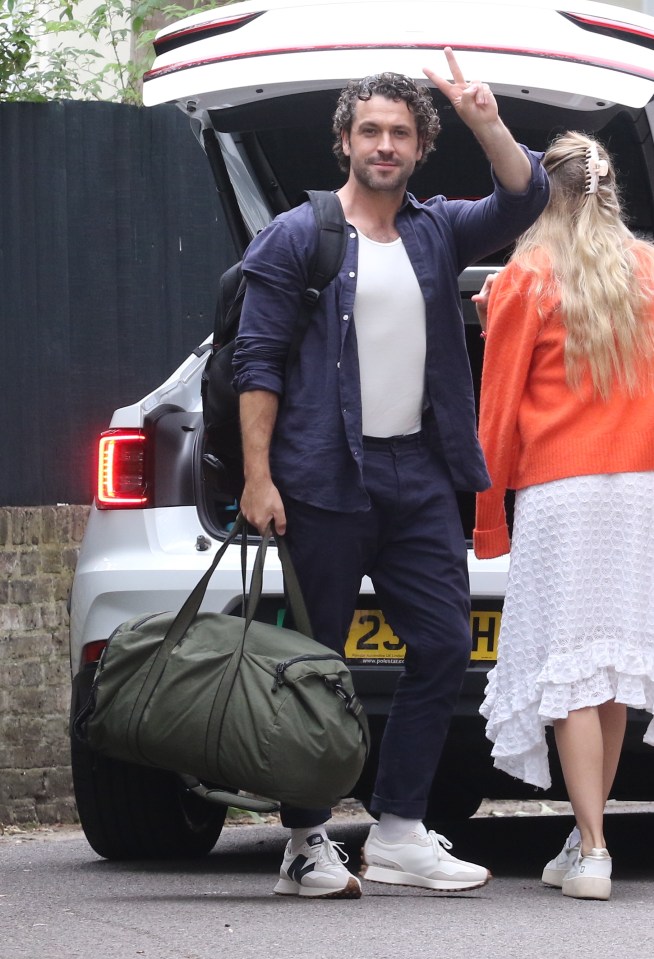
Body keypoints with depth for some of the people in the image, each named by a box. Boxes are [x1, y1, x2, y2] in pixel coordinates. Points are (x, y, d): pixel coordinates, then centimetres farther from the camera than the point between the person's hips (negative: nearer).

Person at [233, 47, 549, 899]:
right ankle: (307, 843, 5)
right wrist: (258, 475, -10)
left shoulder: (438, 231, 14)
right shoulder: (297, 237, 1)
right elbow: (257, 359, -2)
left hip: (419, 476, 5)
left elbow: (525, 198, 1)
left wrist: (486, 123, -16)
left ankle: (398, 834, 4)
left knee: (444, 646, -1)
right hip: (325, 478, -5)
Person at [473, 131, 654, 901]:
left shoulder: (525, 279, -2)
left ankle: (591, 851, -12)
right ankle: (587, 836, 13)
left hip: (559, 489, -4)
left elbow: (499, 407, 0)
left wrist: (489, 518, 7)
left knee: (567, 668, -5)